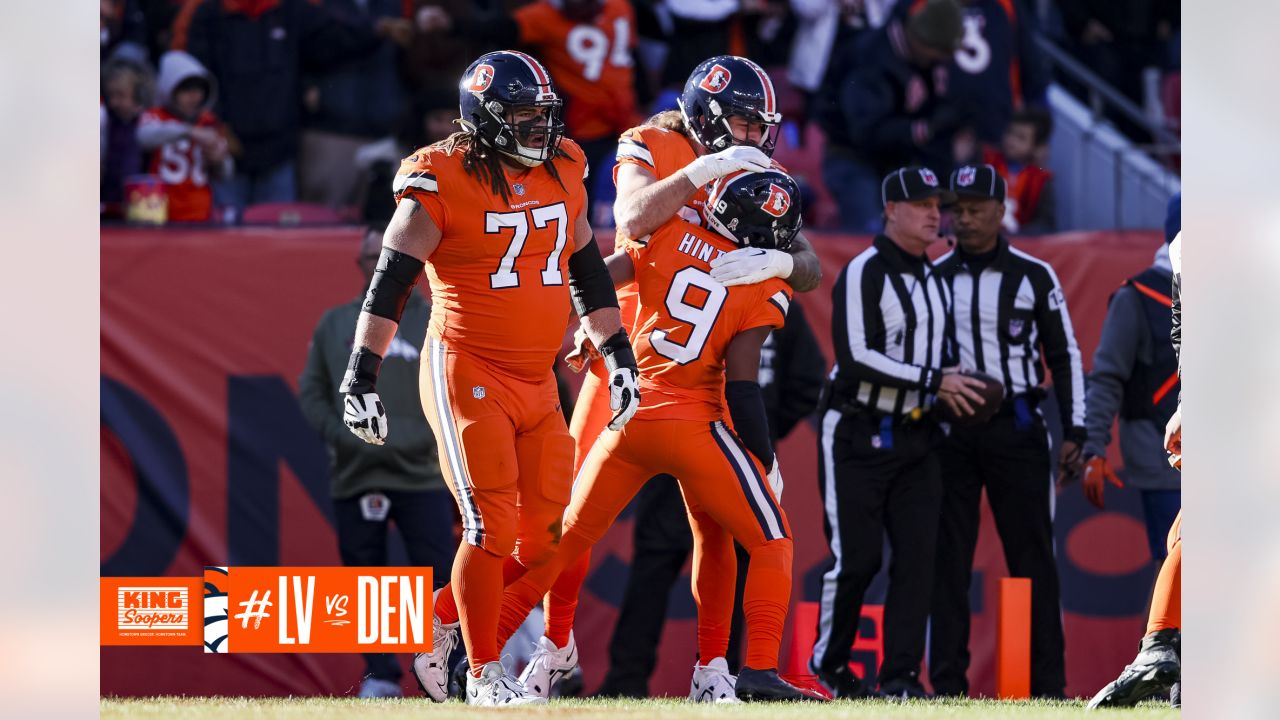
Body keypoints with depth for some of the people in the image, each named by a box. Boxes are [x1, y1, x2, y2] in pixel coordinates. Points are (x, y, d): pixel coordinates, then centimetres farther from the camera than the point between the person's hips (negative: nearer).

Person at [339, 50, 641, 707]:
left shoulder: (562, 172, 8)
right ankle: (484, 675, 2)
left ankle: (438, 621, 23)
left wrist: (617, 356, 16)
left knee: (544, 541, 5)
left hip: (537, 383, 7)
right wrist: (361, 378, -17)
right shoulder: (440, 184, -11)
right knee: (492, 529, -10)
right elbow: (388, 287, -12)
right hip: (467, 376, -7)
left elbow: (588, 273, 19)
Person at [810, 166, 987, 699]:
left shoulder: (936, 280, 13)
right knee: (856, 557, -5)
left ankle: (900, 677, -1)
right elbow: (856, 357, -22)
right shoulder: (864, 274, -13)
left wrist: (954, 386, 4)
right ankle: (828, 662, 15)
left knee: (917, 555, -3)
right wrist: (934, 382, -22)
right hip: (857, 436, -7)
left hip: (915, 437, 7)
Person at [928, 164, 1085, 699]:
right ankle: (947, 682, 3)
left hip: (1016, 429, -1)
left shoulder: (1034, 276, 3)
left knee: (1033, 556, -2)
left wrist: (1074, 433, -1)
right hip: (949, 431, 2)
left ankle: (1048, 682, 1)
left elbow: (1064, 356, 6)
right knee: (946, 559, 0)